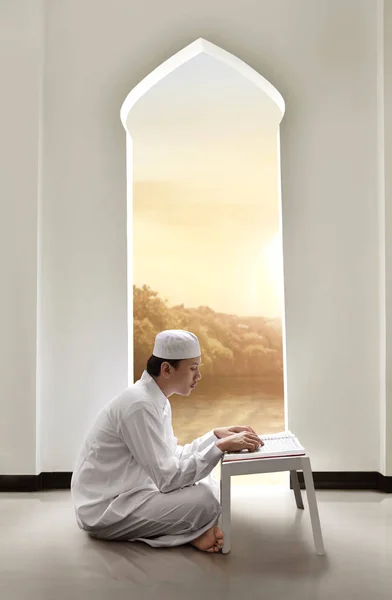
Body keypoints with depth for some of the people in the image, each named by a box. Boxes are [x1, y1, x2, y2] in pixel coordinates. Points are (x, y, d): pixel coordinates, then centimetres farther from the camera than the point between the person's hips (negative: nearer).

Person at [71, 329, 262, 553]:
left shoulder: (156, 399, 5)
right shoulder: (140, 404, -25)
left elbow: (172, 458, 11)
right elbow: (167, 479, -26)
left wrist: (216, 435, 3)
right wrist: (221, 446, -24)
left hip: (128, 492, 10)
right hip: (106, 510, -10)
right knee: (205, 501, -24)